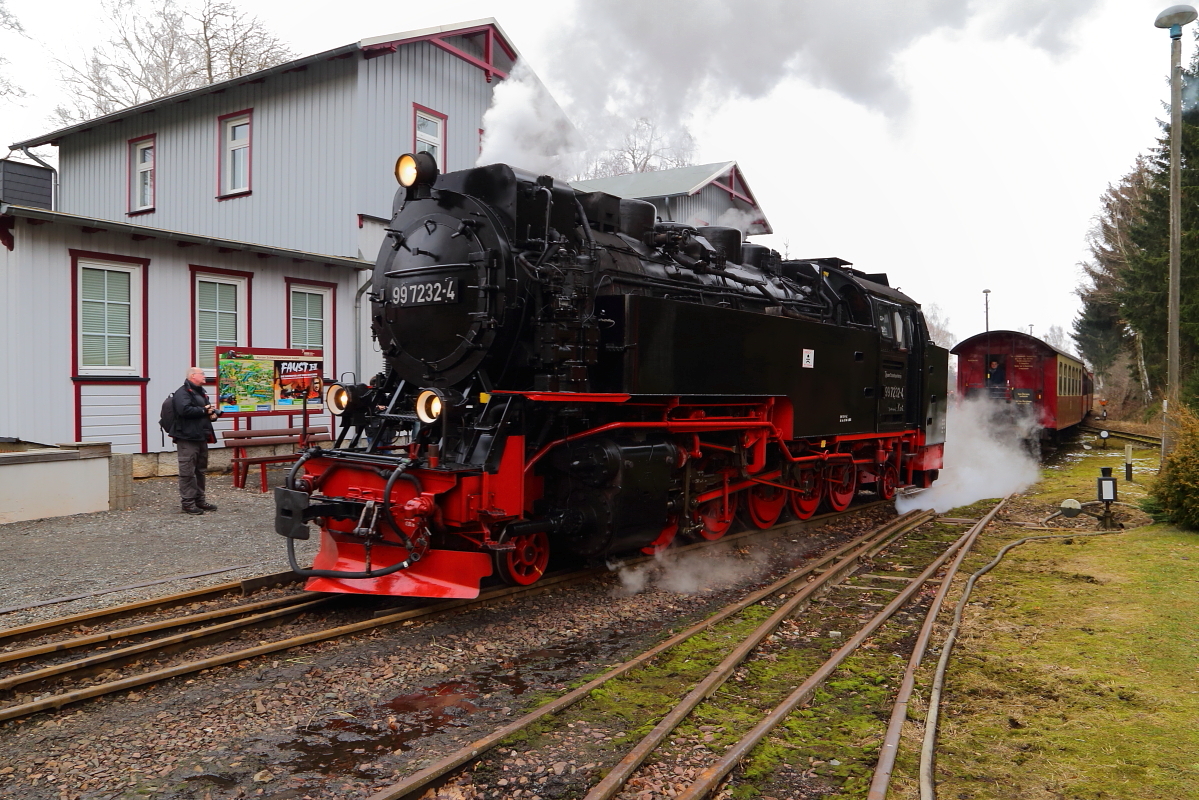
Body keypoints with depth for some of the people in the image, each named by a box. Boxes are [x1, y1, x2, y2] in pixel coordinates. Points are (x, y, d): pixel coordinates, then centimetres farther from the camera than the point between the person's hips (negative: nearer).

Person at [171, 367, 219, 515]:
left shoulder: (201, 392, 21)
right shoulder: (182, 392, -11)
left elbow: (207, 409, 33)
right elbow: (184, 410, -28)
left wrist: (212, 413, 9)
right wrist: (204, 410, -15)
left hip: (201, 436, 10)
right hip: (187, 437, -10)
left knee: (200, 470, 15)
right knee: (188, 471, -7)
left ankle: (200, 500, 23)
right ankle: (188, 503, -3)